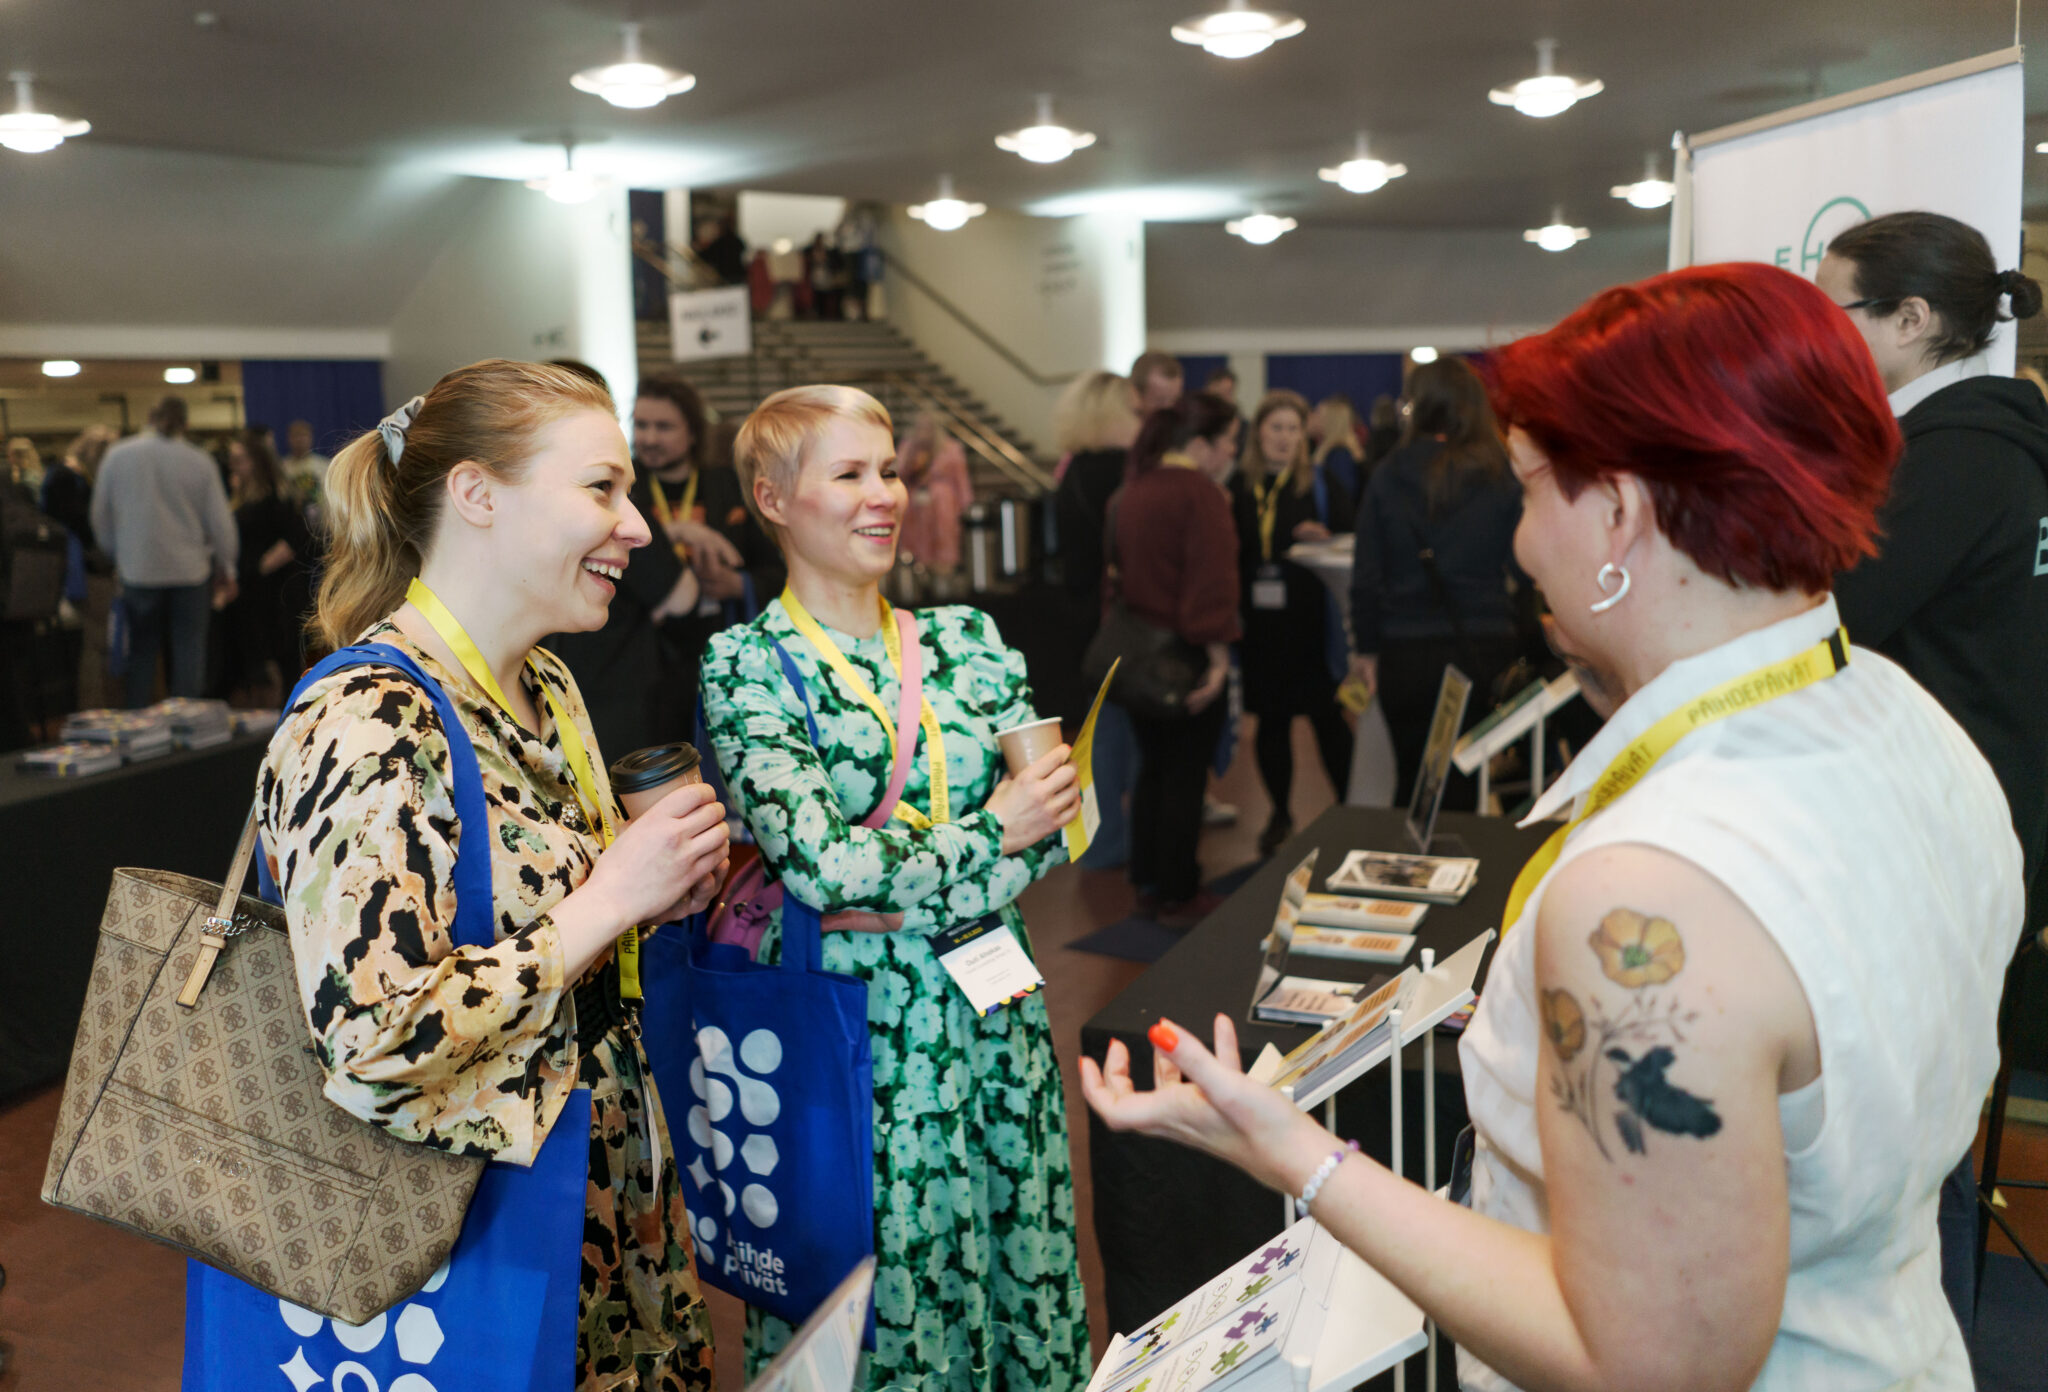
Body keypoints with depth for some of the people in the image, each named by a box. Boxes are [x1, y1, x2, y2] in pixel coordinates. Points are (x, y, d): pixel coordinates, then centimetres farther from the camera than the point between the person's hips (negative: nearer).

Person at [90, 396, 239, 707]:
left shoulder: (117, 456, -1)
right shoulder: (200, 461, -5)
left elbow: (100, 516, 7)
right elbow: (220, 520, -1)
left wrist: (115, 556, 22)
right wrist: (227, 569, 12)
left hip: (138, 568, 1)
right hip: (191, 570, -1)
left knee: (142, 652, 11)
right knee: (189, 651, 5)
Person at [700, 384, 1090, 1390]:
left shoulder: (968, 638, 8)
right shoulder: (747, 665, -6)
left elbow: (1054, 824, 1)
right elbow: (814, 859, -16)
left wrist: (895, 886, -12)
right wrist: (989, 836, -10)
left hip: (991, 1014, 4)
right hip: (850, 1027, -4)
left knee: (1020, 1265, 12)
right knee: (868, 1286, 6)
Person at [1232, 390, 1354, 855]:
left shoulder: (1321, 486, 0)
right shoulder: (1238, 488, 6)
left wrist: (1326, 538, -18)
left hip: (1312, 624, -2)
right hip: (1259, 624, 3)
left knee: (1328, 720, 1)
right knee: (1271, 721, 10)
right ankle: (1280, 814, 24)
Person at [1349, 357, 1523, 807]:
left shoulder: (1388, 474, -1)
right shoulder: (1502, 476, -3)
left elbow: (1367, 573, 0)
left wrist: (1365, 646, 9)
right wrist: (1523, 649, 4)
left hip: (1406, 652, 1)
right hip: (1485, 647, 0)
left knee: (1412, 778, 14)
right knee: (1463, 783, 7)